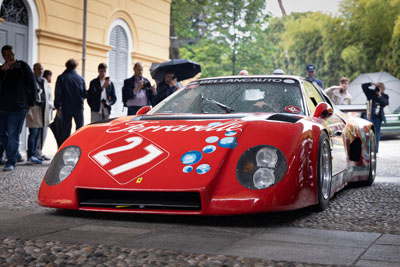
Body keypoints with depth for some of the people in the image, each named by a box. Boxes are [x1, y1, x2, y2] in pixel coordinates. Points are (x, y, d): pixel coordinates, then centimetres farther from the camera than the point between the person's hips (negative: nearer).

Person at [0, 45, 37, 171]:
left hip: (18, 108, -5)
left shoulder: (23, 67, 2)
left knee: (13, 135, -8)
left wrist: (31, 103, -1)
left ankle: (11, 162, -4)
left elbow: (32, 85, 2)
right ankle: (15, 155, 25)